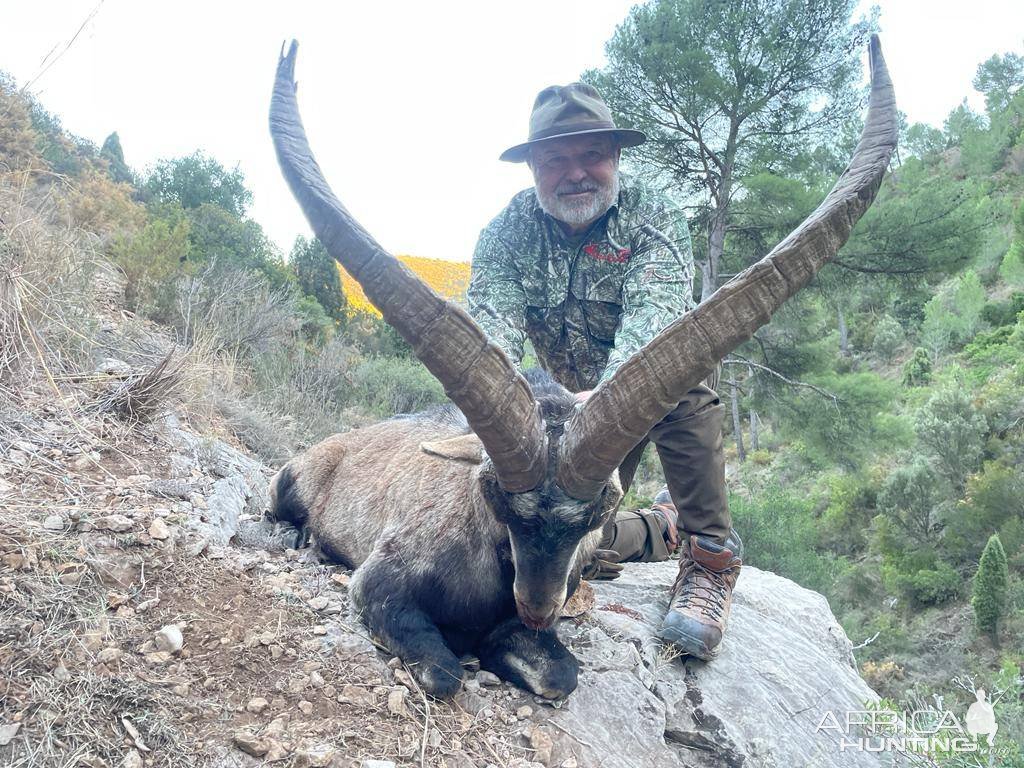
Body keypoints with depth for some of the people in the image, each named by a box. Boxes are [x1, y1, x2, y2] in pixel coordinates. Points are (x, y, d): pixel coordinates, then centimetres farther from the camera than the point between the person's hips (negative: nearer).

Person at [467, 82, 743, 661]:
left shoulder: (654, 219, -20)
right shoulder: (508, 232, -12)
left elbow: (652, 316, -37)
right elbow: (493, 320, -29)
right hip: (580, 399, 3)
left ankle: (711, 559, -23)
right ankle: (663, 528, 26)